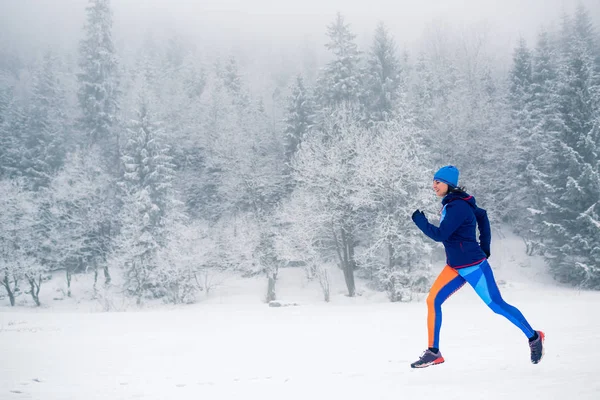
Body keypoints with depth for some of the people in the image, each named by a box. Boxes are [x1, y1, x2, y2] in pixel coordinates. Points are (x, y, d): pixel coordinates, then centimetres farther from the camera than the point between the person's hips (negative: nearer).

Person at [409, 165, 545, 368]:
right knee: (432, 301, 0)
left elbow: (440, 235, -25)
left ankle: (534, 337, 19)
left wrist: (418, 218, -13)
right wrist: (484, 247, 21)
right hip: (455, 267, 9)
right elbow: (482, 215, 22)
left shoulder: (457, 206, -20)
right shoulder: (451, 203, 10)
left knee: (497, 305, 0)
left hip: (473, 267, -9)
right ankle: (433, 352, 6)